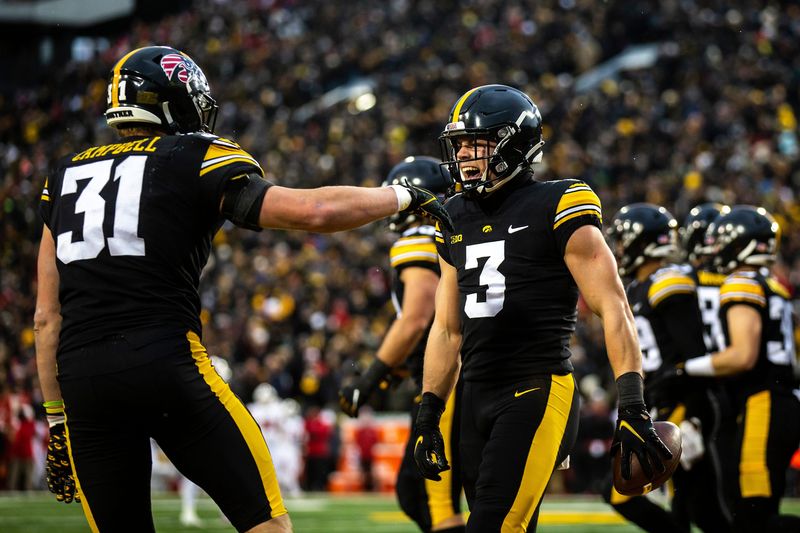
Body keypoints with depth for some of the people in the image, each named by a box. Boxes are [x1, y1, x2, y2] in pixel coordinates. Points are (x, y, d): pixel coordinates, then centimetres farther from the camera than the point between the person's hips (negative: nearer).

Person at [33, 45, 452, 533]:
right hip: (165, 362, -5)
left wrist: (58, 418, 22)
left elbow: (48, 318, 18)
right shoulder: (198, 162, 4)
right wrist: (401, 196, 12)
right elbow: (315, 210, -5)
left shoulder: (67, 175, 19)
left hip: (80, 380, 5)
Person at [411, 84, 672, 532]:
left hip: (540, 392, -7)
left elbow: (613, 309, -9)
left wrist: (634, 409, -16)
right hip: (477, 398, 7)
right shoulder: (456, 220, 15)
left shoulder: (556, 210, -5)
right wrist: (429, 415, 17)